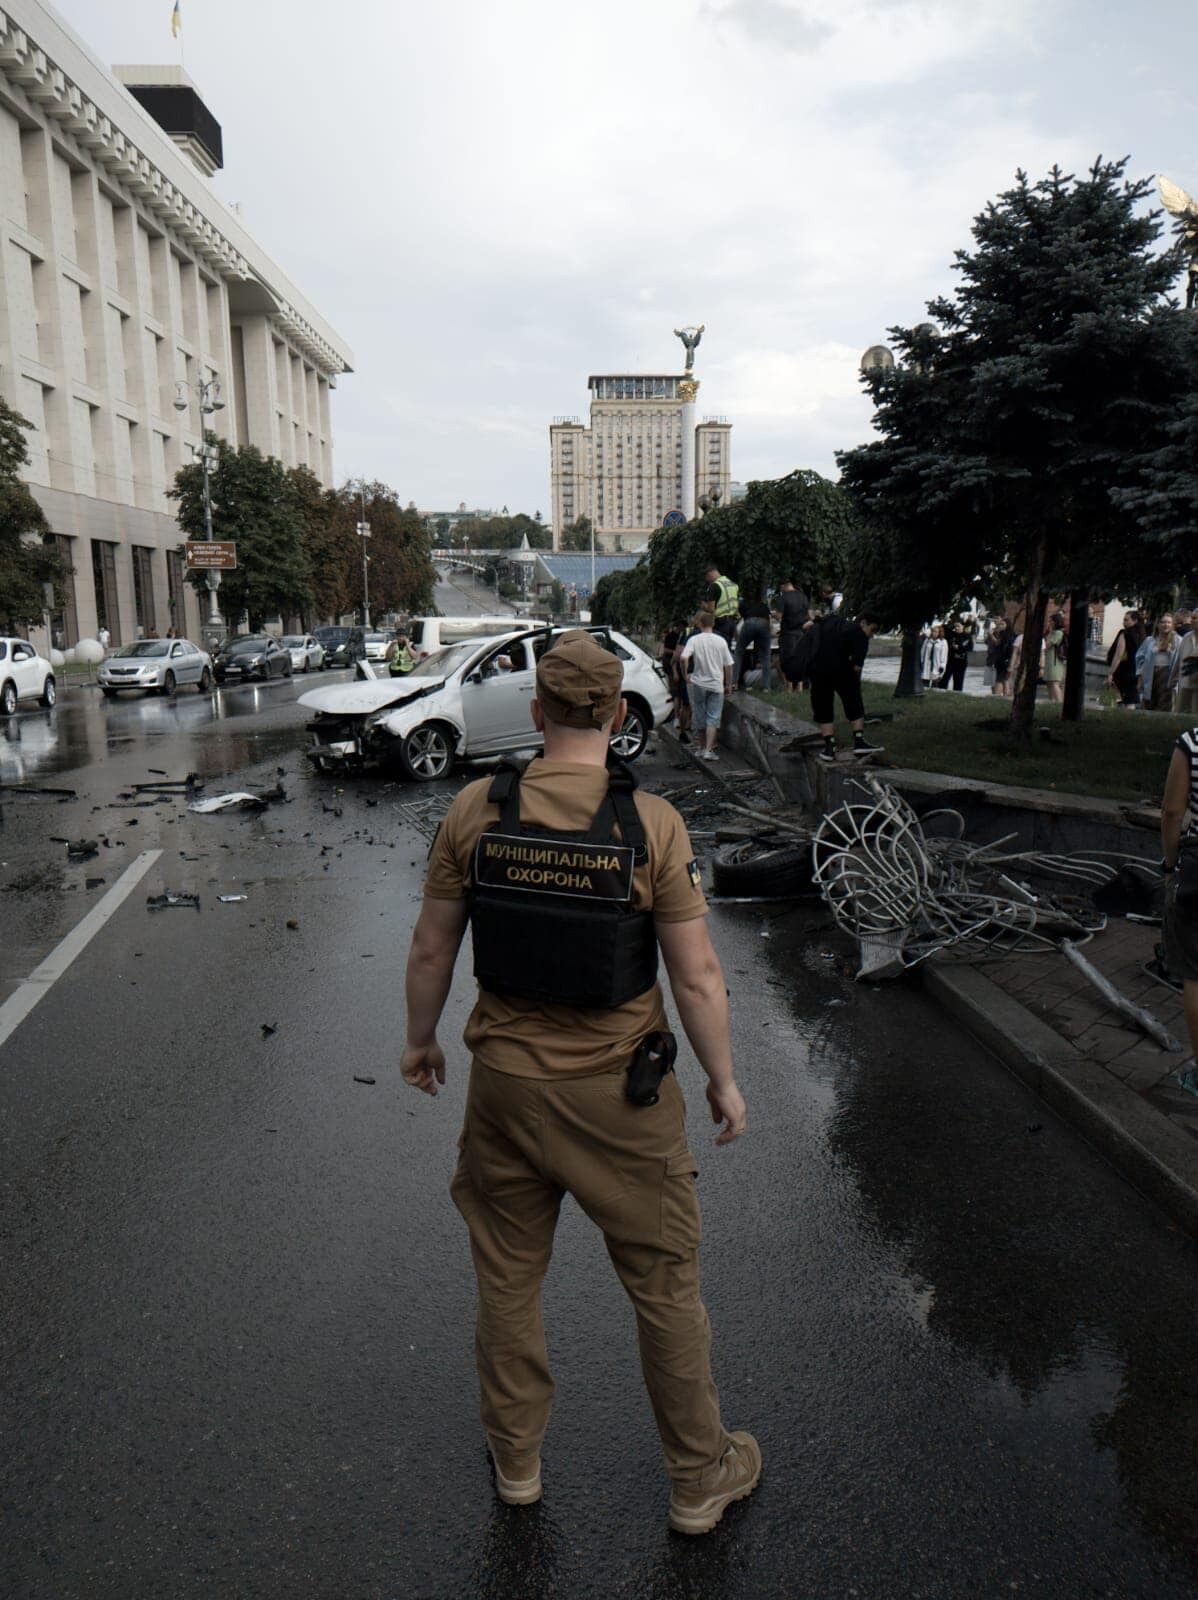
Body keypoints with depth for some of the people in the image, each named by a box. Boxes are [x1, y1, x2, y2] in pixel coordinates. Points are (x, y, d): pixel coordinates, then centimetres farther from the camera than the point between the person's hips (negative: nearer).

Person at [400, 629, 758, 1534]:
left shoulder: (475, 811, -9)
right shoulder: (652, 823, -16)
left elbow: (431, 951, -1)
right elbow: (697, 975, -13)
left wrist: (420, 1040, 16)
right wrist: (724, 1082, 2)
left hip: (505, 1080, 3)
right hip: (619, 1090, -2)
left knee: (507, 1279, 22)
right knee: (666, 1285, 17)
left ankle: (516, 1460, 43)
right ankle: (702, 1479, 36)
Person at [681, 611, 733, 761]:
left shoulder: (694, 639, -6)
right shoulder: (721, 641, 0)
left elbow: (684, 658, -21)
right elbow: (728, 665, 3)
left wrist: (686, 675, -6)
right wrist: (728, 685, 13)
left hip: (697, 683, 0)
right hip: (716, 685, 0)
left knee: (699, 717, 13)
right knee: (713, 718, 1)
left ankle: (703, 747, 22)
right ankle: (709, 750, -11)